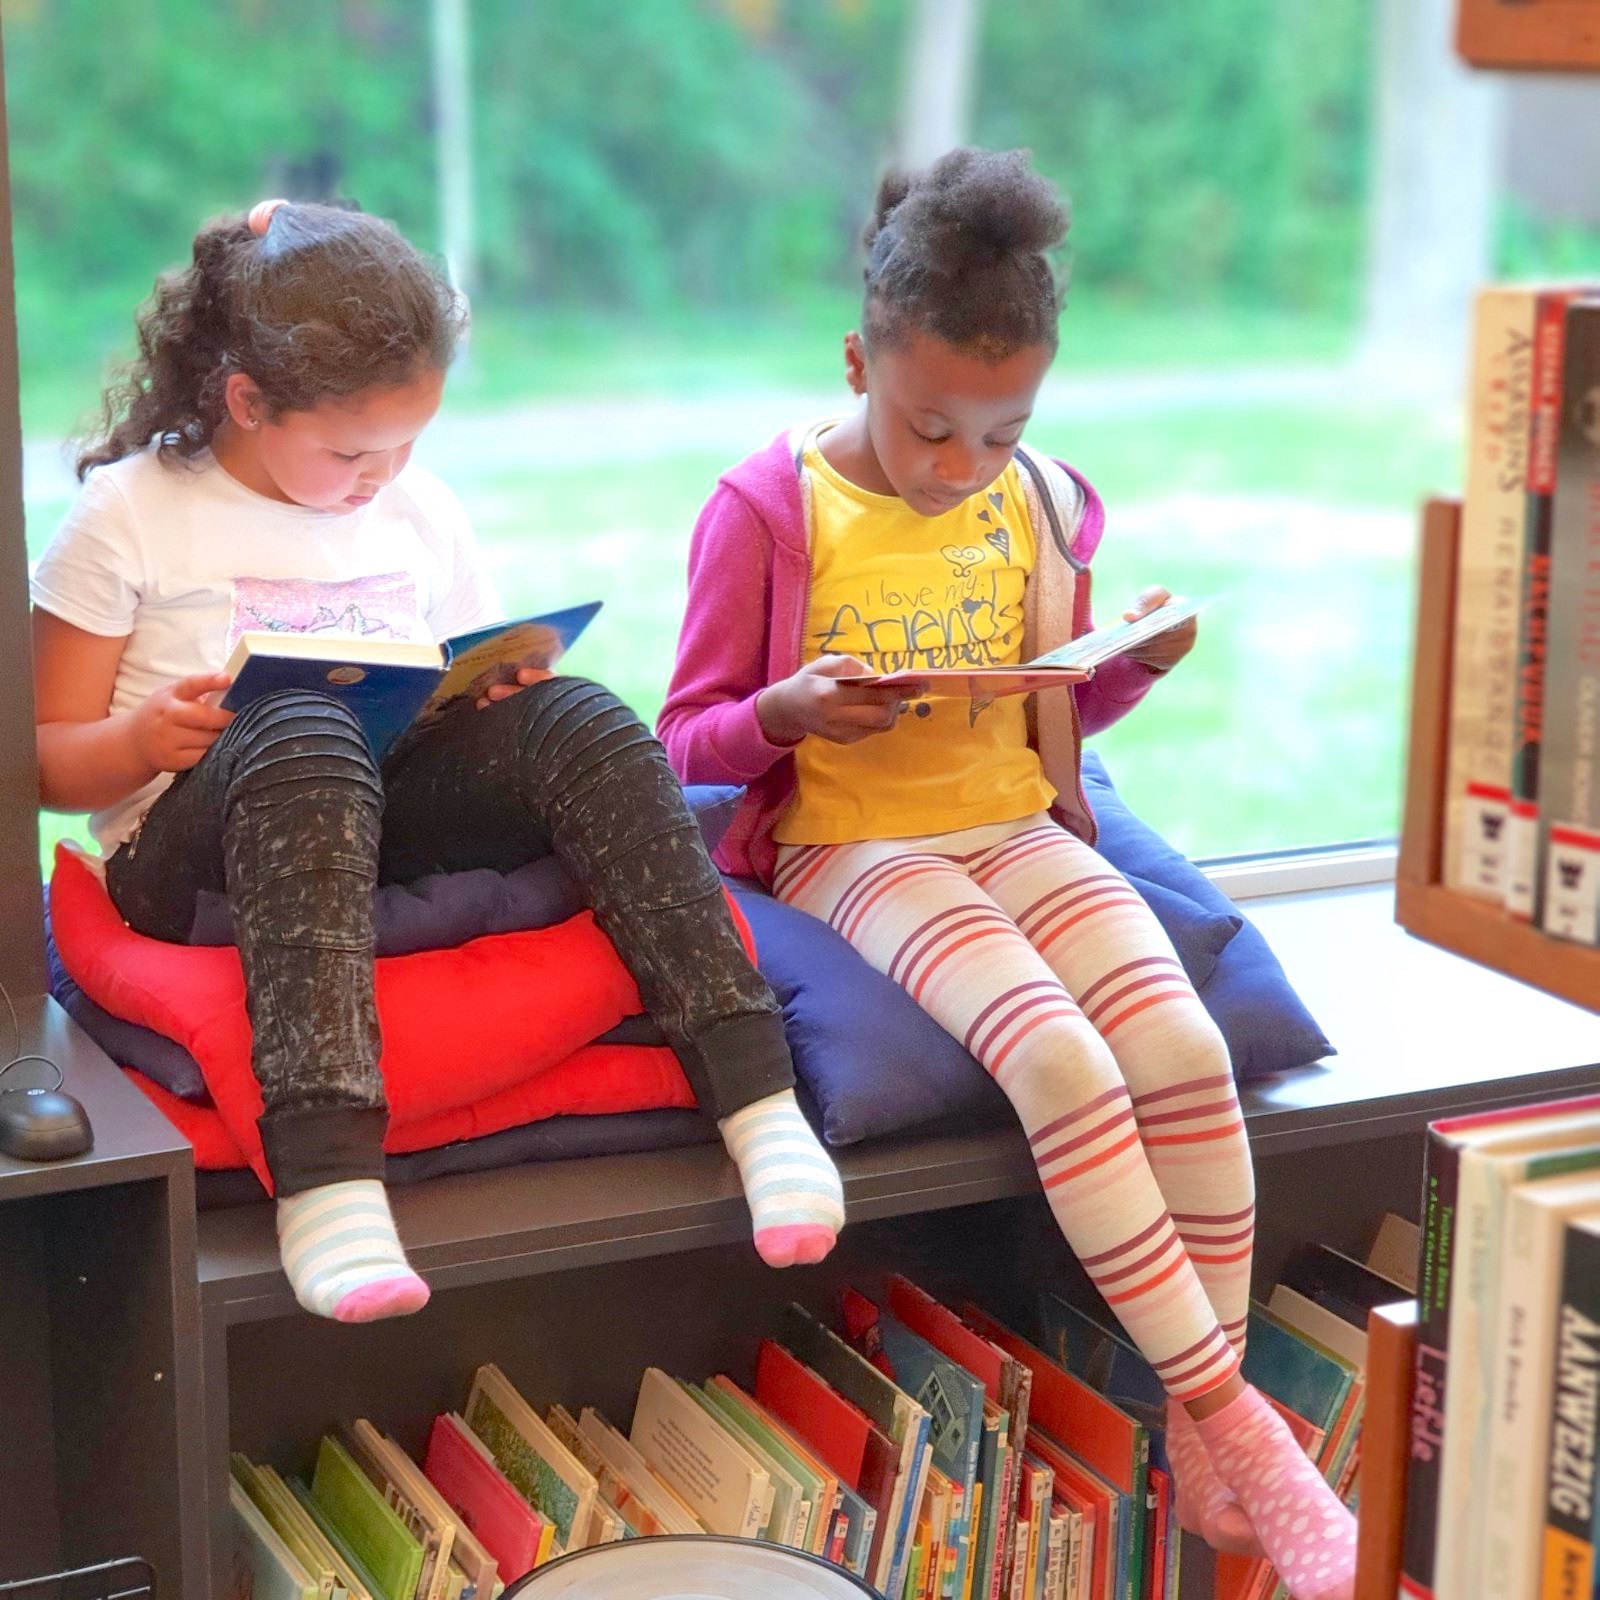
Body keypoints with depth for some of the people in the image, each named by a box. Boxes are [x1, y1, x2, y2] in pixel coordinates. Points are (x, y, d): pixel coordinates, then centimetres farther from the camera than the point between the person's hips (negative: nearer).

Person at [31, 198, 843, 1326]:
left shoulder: (420, 511, 17)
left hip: (392, 812, 4)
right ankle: (324, 1172, -53)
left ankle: (759, 1095, -35)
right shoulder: (132, 516, 4)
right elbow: (49, 762, 4)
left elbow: (480, 691, 23)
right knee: (301, 729, -39)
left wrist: (507, 692, -2)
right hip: (193, 850, -3)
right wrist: (140, 739, -18)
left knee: (574, 715, -25)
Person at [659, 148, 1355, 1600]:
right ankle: (1232, 1413, -15)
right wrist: (790, 713, -23)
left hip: (1014, 830, 5)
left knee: (1182, 1046, -22)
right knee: (1060, 1061, -29)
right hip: (851, 846, -4)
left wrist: (1135, 663, -2)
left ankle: (1208, 1441, -10)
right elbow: (689, 740, -1)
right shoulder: (770, 510, -7)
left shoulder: (1041, 505, 7)